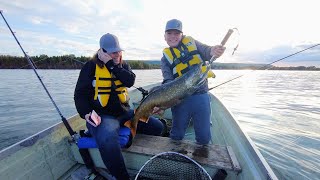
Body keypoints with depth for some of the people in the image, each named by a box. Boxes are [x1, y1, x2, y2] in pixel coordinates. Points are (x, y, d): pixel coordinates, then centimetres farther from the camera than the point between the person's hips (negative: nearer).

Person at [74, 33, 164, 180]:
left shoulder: (124, 65, 11)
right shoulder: (91, 66, -1)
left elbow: (130, 81, -11)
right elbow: (80, 94, -1)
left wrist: (111, 65, -14)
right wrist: (86, 113, -17)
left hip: (124, 112, 5)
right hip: (102, 116, -4)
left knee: (157, 127, -2)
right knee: (108, 142, -37)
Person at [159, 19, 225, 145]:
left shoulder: (191, 42, 10)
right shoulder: (165, 58, 6)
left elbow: (206, 51, -3)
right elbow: (168, 82, -4)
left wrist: (213, 51, -28)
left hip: (201, 96, 1)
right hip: (180, 99, 0)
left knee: (204, 138, 7)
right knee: (176, 136, 12)